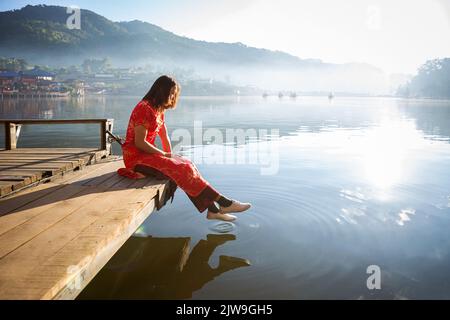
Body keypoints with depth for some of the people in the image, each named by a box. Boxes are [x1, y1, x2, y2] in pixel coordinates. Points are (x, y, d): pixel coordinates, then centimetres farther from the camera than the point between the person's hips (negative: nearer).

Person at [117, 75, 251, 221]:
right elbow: (139, 143, -21)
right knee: (182, 169, -21)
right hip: (136, 157, -9)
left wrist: (169, 155, 1)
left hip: (146, 154, 9)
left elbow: (164, 137, 16)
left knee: (186, 163, -8)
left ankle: (212, 209, -14)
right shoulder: (144, 108, -16)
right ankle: (224, 203, -18)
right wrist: (165, 155, -14)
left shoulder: (158, 110, 14)